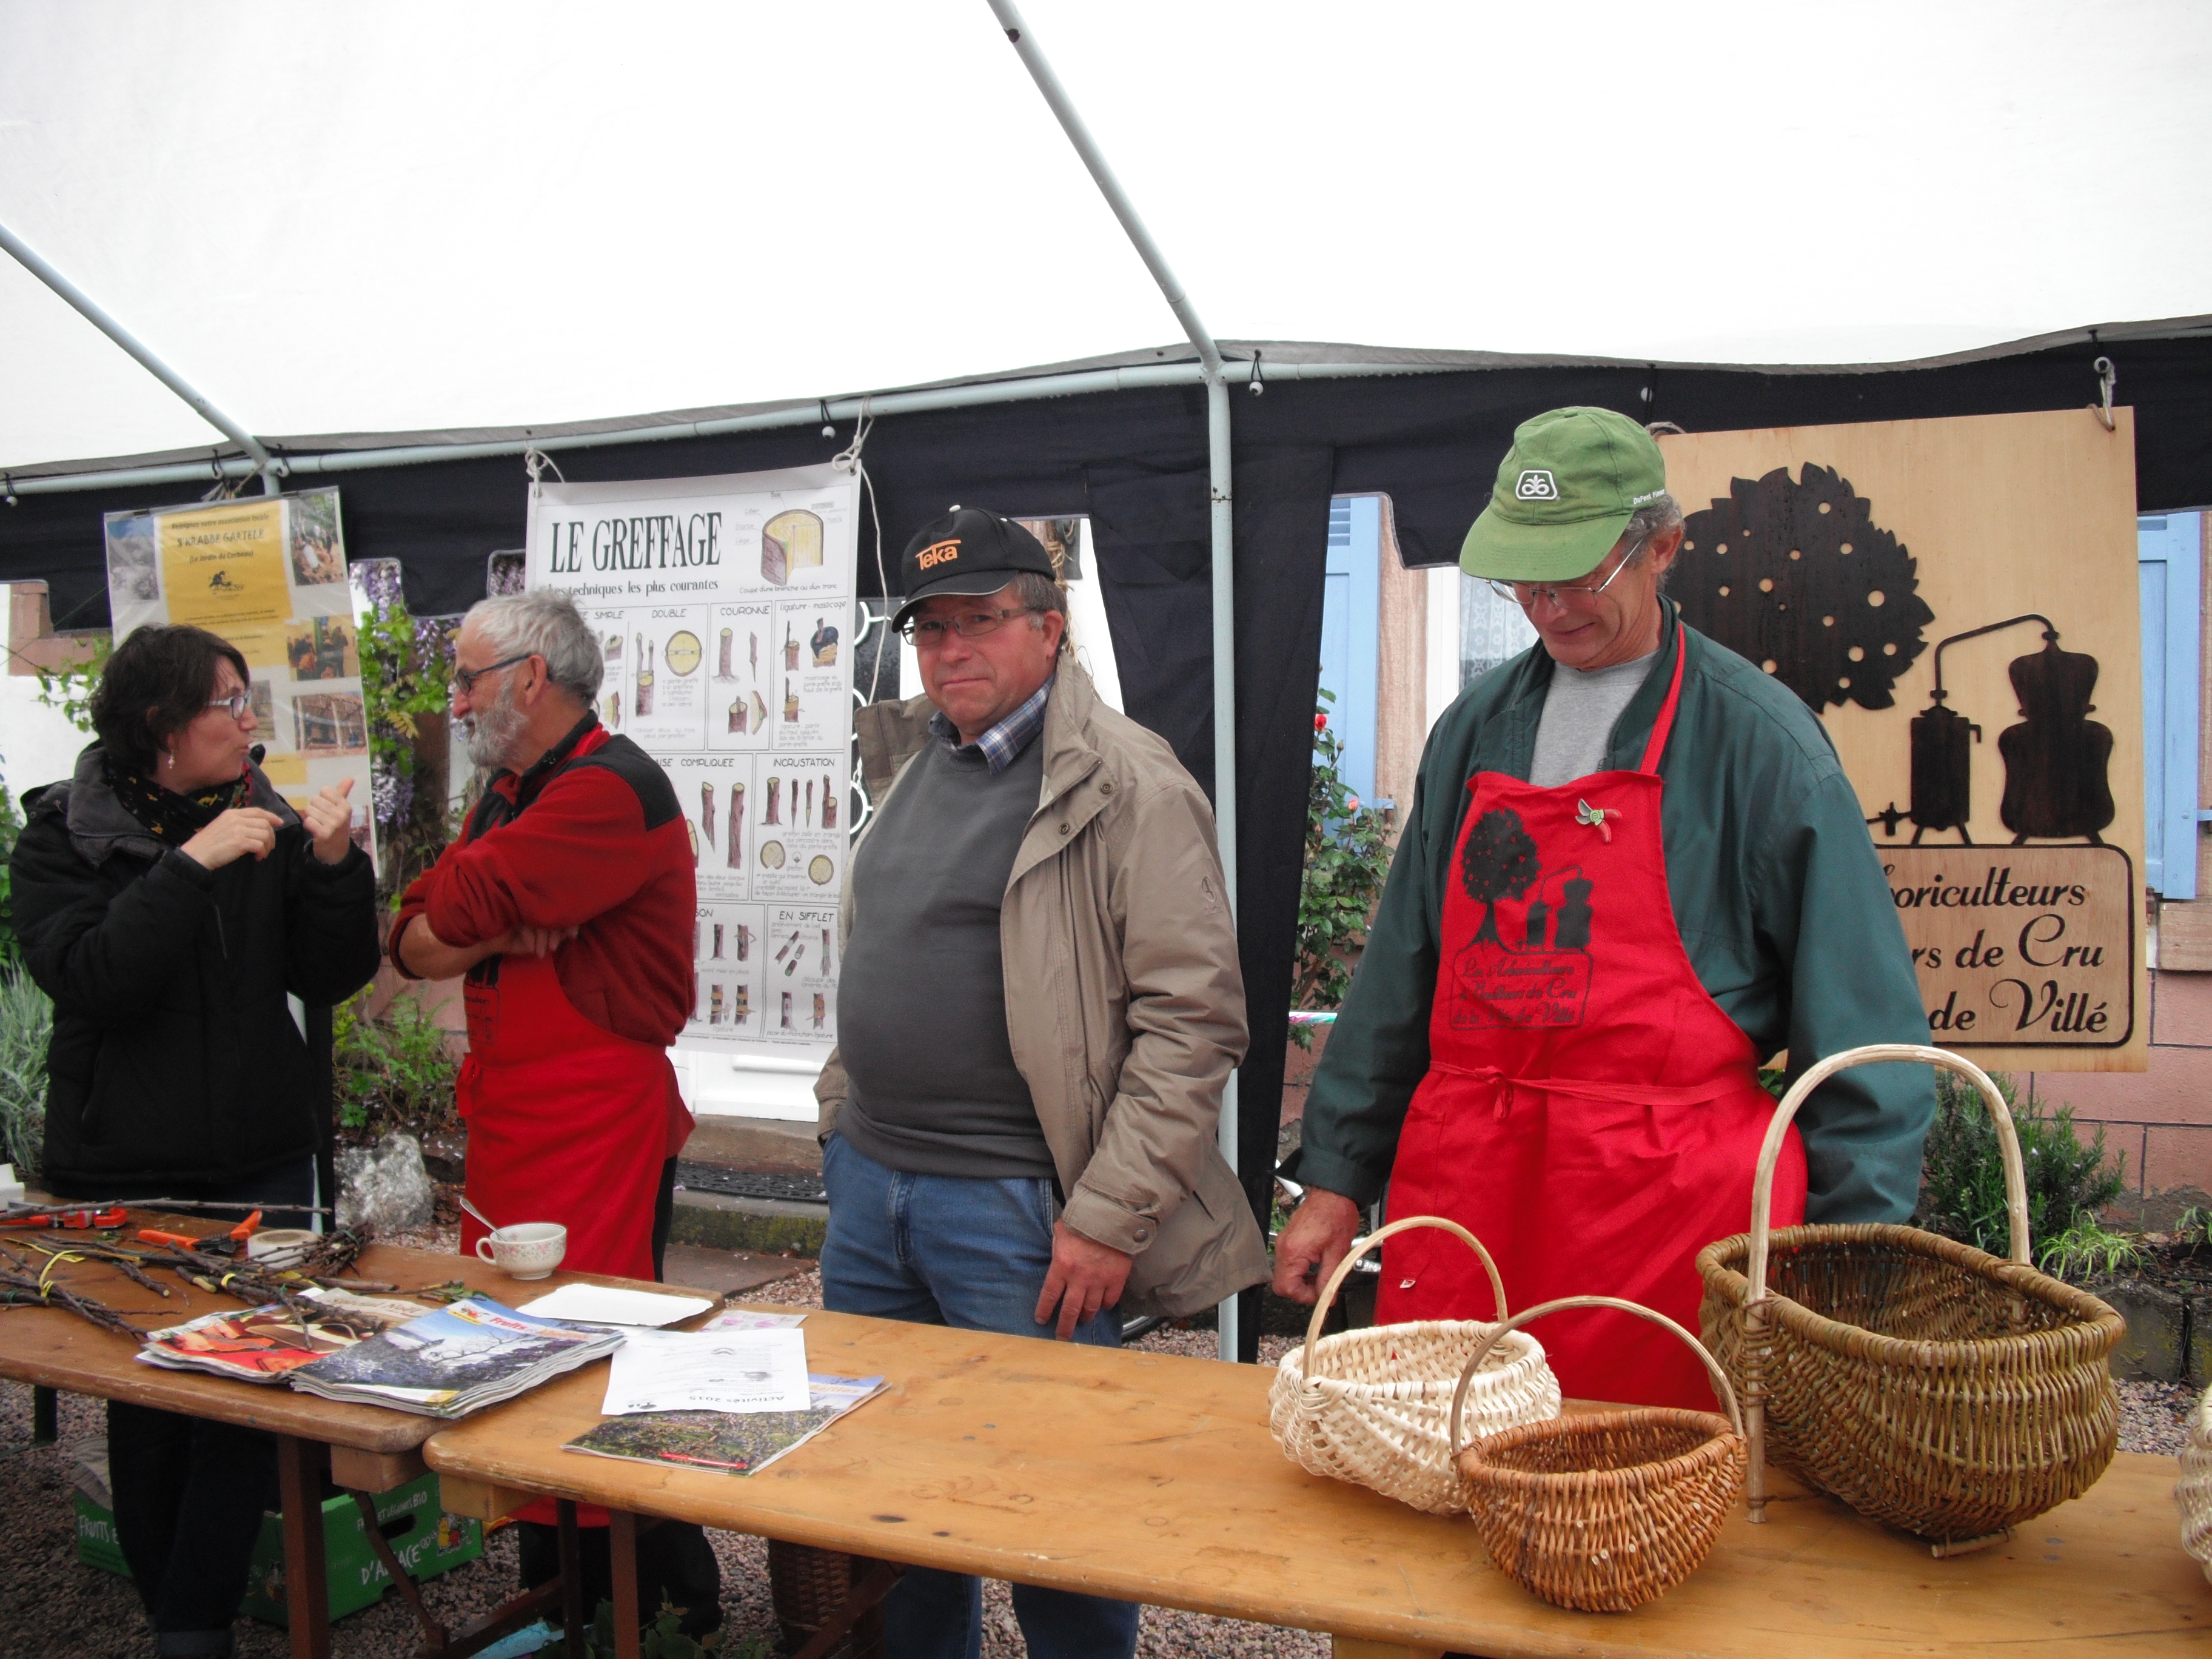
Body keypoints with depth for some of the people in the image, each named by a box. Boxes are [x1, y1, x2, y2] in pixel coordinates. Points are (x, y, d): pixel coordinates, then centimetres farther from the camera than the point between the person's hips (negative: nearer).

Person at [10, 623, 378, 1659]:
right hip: (126, 1169, -2)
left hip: (261, 1157, 2)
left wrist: (334, 867, -15)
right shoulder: (64, 836, -4)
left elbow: (329, 980, 0)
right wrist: (191, 866, -25)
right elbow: (85, 978, -19)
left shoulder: (266, 824, 4)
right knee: (145, 1393, 9)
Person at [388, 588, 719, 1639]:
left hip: (598, 1126, -9)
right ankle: (550, 1595, 30)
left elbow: (465, 904, -22)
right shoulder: (508, 790, 16)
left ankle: (671, 1606, 13)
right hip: (508, 1112, 9)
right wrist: (505, 933, -11)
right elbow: (413, 947, 8)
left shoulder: (614, 788, -15)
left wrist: (485, 918, 1)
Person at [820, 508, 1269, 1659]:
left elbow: (1195, 1017, -17)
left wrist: (1107, 1217, -19)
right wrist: (843, 1120, 17)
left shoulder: (1128, 786, -13)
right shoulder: (922, 771, 13)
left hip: (1020, 1214, -8)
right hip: (868, 1183, 8)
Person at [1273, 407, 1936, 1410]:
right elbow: (1401, 973, 15)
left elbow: (1856, 1018, -2)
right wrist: (1337, 1177, 13)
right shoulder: (1476, 728, 11)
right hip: (1460, 1188, 4)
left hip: (1669, 1196, -4)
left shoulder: (1757, 735, -3)